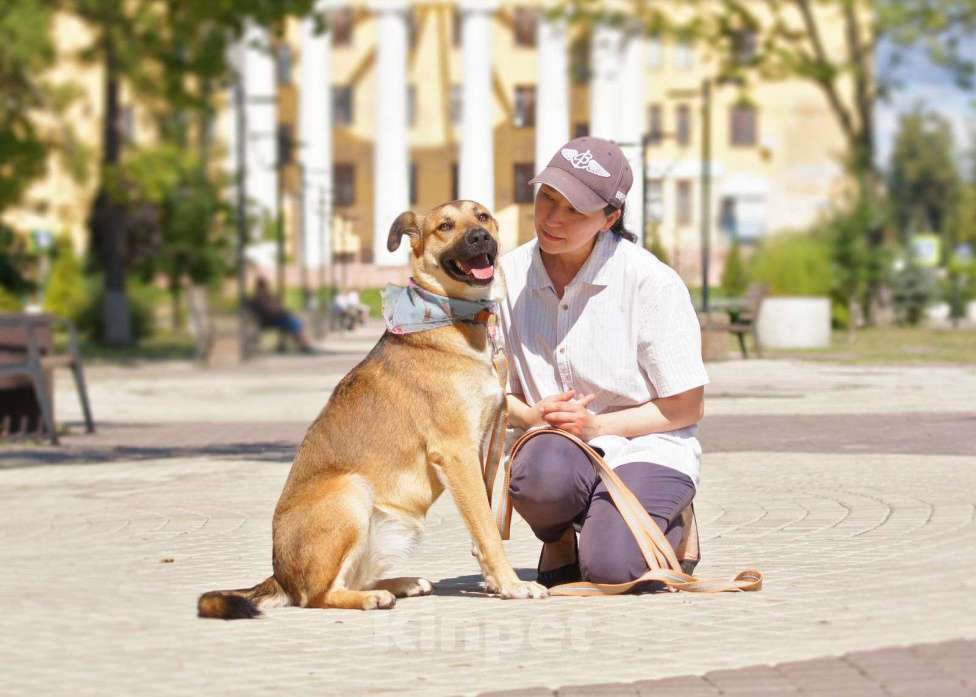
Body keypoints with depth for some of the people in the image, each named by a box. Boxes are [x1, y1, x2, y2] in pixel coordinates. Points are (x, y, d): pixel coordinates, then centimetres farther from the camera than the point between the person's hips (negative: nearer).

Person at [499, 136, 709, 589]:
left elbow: (687, 407, -6)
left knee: (610, 568, -28)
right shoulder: (509, 276, -1)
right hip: (555, 447, 2)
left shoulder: (652, 282, -12)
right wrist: (532, 416, -14)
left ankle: (668, 523, 9)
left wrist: (598, 425, -17)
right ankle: (559, 539, 1)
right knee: (540, 472, -36)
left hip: (646, 448, -2)